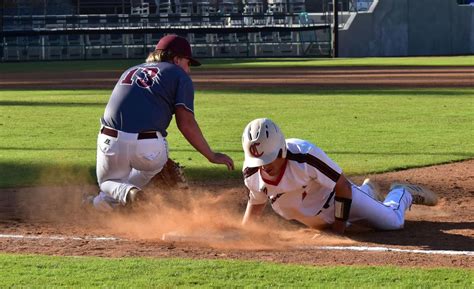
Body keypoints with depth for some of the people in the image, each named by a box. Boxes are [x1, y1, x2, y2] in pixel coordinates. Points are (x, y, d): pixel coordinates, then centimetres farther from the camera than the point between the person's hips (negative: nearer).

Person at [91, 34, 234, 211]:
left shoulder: (130, 72, 29)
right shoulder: (180, 76, 11)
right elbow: (186, 123, 0)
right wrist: (211, 156, 7)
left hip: (111, 142, 3)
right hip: (148, 147, -3)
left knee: (108, 181, 29)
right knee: (151, 164, 32)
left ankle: (124, 192, -7)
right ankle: (109, 201, 11)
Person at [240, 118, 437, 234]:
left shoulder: (306, 155, -42)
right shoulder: (251, 173, -27)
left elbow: (343, 186, -29)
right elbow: (257, 202, -3)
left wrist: (339, 227, -24)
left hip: (333, 195, -5)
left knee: (392, 221, 1)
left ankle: (402, 193, 33)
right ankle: (368, 191, 56)